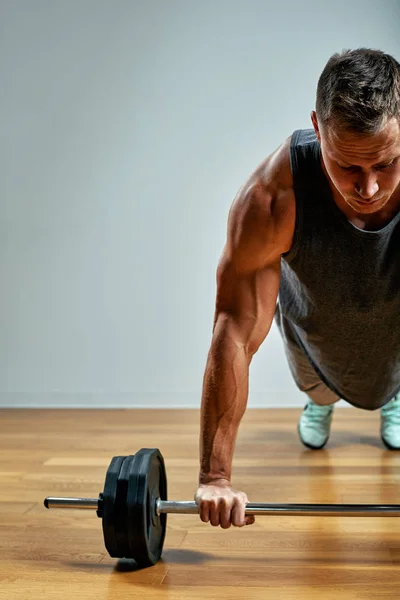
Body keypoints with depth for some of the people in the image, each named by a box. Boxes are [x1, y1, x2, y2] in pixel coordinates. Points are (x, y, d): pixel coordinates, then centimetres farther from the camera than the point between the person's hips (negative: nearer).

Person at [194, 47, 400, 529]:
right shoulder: (274, 197, -45)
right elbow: (236, 332, -40)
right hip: (313, 316, 1)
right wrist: (214, 477, -37)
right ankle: (320, 401, 61)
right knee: (316, 386, 24)